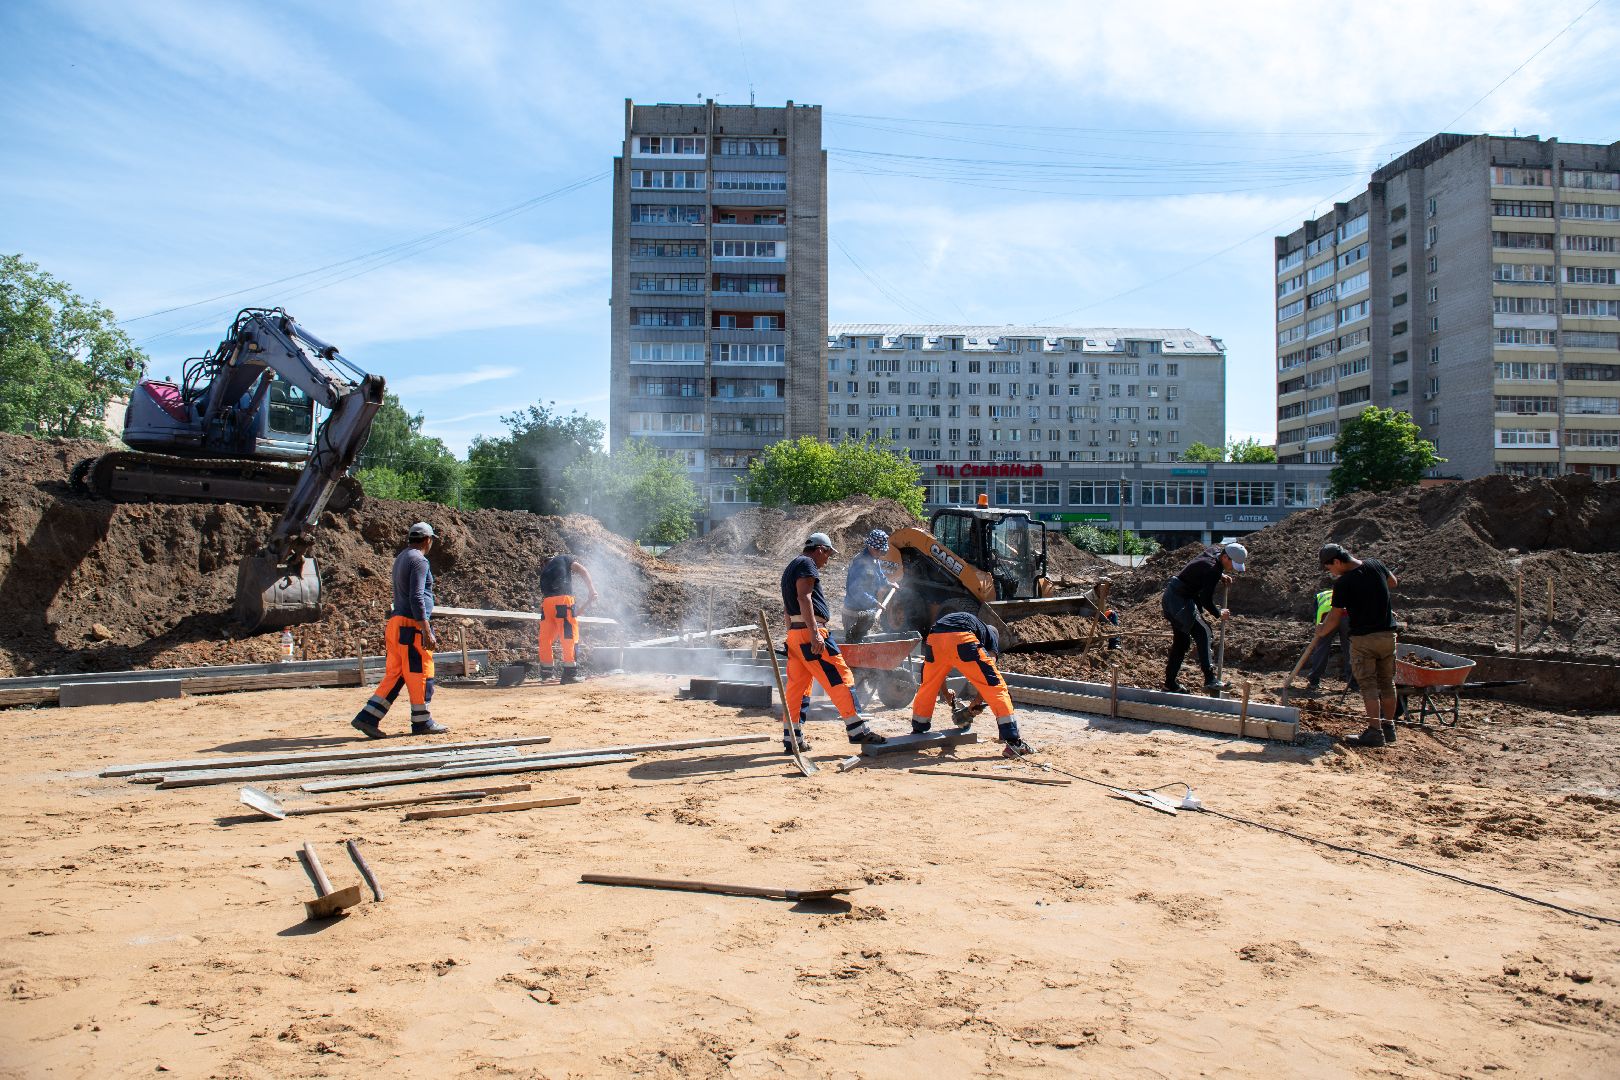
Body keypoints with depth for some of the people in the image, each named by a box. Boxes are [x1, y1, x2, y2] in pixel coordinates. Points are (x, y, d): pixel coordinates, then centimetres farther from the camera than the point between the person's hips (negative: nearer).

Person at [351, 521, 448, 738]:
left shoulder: (400, 558, 19)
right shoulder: (419, 560, -11)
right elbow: (416, 598, -19)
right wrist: (427, 632, -22)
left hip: (396, 623, 9)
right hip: (412, 625, -9)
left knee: (394, 675, 10)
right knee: (420, 673, 0)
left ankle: (368, 718, 5)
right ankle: (422, 722, 7)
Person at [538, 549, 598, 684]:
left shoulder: (544, 569, 33)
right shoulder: (565, 558, 20)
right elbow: (582, 571, 4)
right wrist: (592, 590, -4)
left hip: (546, 602, 5)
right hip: (563, 600, -5)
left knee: (545, 638, 14)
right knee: (569, 636, -1)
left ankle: (545, 672, 22)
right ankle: (569, 673, -3)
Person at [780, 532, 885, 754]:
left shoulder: (791, 568, 26)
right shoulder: (807, 564, -5)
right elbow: (804, 598, -18)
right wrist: (815, 633, -25)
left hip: (794, 634, 10)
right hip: (809, 632, -10)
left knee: (796, 685, 9)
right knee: (839, 677, -7)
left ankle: (791, 739, 9)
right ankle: (857, 729, -7)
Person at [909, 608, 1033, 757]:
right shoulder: (991, 634, 33)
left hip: (934, 638, 4)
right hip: (961, 639, -4)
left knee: (927, 687, 27)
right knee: (995, 687, 5)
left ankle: (917, 732, 39)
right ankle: (1013, 742, 1)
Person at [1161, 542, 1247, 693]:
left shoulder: (1214, 552, 6)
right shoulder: (1213, 569, -22)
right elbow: (1206, 600, -19)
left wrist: (1221, 575, 14)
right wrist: (1219, 614, -3)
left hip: (1170, 598, 10)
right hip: (1180, 601, -10)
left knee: (1181, 641, 13)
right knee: (1203, 633, -15)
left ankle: (1171, 683, 19)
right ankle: (1210, 680, -21)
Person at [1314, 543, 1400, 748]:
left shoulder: (1343, 583, -16)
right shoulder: (1375, 565, 0)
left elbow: (1335, 617, -9)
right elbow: (1394, 582, 22)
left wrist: (1321, 632, 8)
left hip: (1363, 637, -6)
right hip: (1387, 633, 6)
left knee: (1368, 685, -2)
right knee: (1387, 682, 14)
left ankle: (1375, 732, -5)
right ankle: (1389, 728, 22)